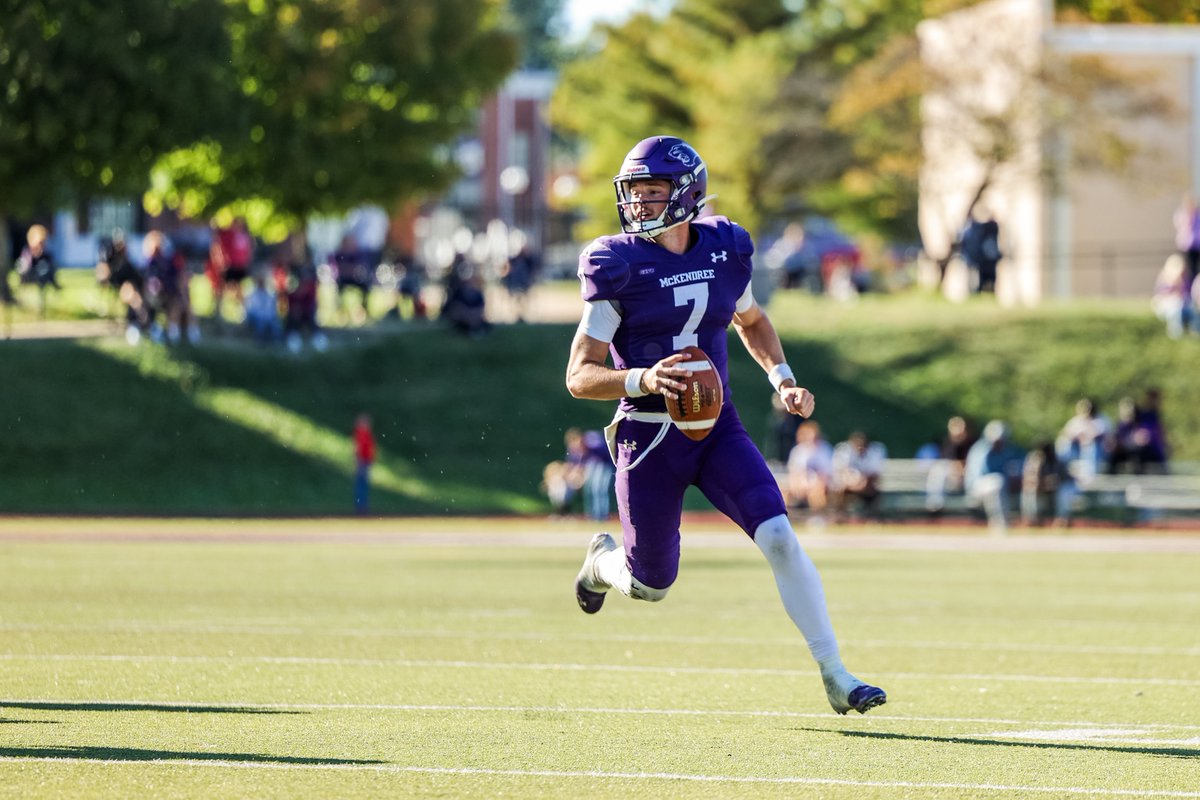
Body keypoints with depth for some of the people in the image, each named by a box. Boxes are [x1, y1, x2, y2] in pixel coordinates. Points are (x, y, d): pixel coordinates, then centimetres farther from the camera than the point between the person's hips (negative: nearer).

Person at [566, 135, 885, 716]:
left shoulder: (724, 250, 0)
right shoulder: (619, 266, -12)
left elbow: (751, 322, 22)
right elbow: (580, 376, -12)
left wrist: (782, 378, 6)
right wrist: (642, 380, -30)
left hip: (717, 428, 2)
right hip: (649, 437, -2)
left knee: (780, 539, -16)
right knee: (652, 586, 9)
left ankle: (834, 675, -10)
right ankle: (604, 560, 47)